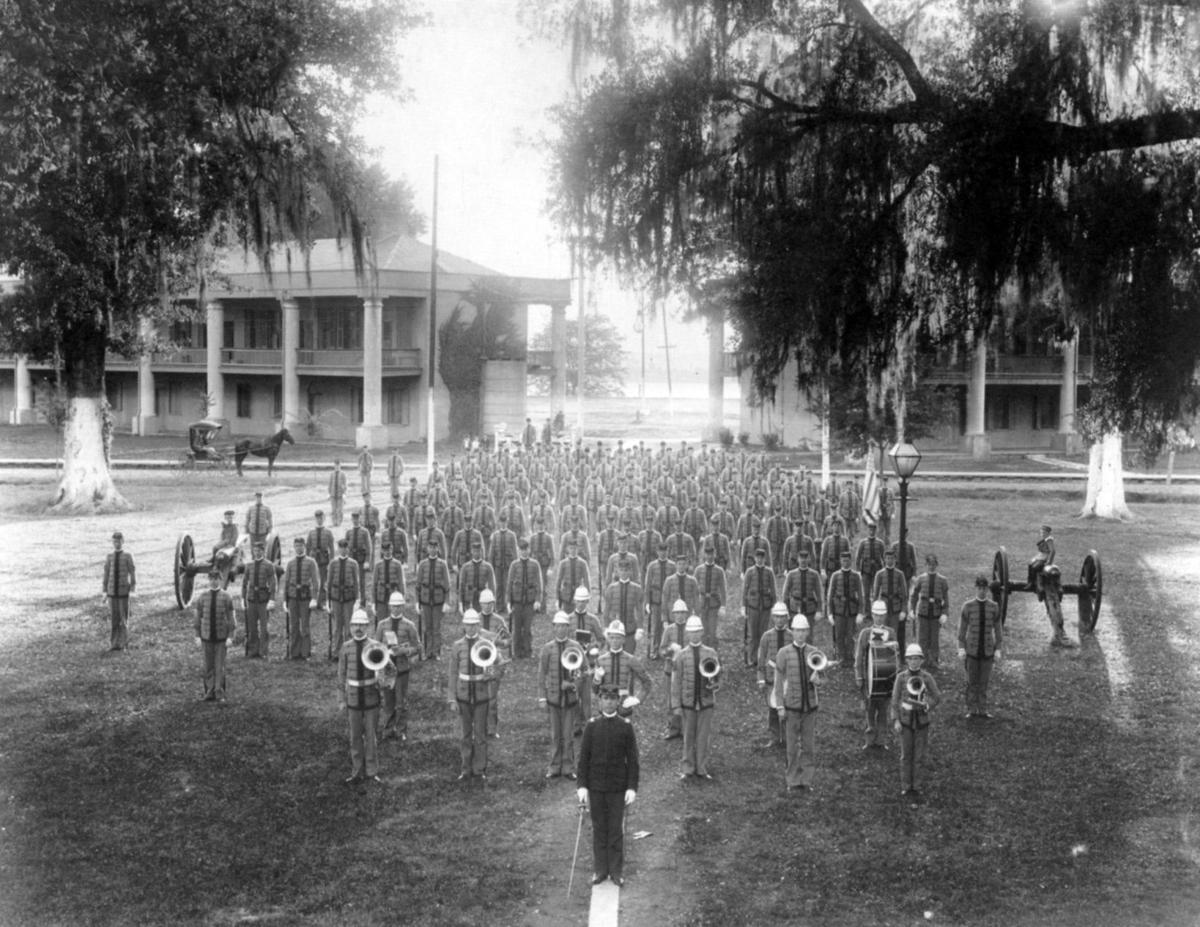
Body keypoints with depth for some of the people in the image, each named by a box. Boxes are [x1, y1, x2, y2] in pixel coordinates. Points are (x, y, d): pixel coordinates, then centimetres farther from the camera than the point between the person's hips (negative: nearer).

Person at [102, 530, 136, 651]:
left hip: (124, 592, -2)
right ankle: (114, 643, 9)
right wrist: (105, 592, 7)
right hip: (112, 591, 2)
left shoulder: (128, 556, -2)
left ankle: (122, 643, 7)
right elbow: (106, 575, 9)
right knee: (114, 618, 3)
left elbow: (132, 573, -1)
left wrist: (132, 591, -6)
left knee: (123, 618, 0)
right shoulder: (109, 557, 5)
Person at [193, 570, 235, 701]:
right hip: (207, 637, 2)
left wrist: (230, 637, -7)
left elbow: (231, 618, -2)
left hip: (221, 637, -2)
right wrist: (197, 636, 2)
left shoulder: (227, 597, -2)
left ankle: (219, 694, 5)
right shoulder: (202, 597, 2)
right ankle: (209, 692, 12)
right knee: (208, 666, 5)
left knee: (220, 666, -1)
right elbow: (198, 618, 6)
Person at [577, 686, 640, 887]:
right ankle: (599, 870, 17)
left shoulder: (626, 727, -2)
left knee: (616, 830, 4)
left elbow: (632, 759, -1)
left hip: (617, 787, -1)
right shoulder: (592, 726, 1)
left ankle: (617, 872, 14)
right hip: (596, 787, 1)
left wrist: (632, 787, -7)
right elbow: (584, 757, 1)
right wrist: (582, 785, -5)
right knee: (598, 829, 7)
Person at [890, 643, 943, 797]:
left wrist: (927, 706, -19)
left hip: (922, 719, 0)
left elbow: (936, 696, 1)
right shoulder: (901, 677, -6)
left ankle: (918, 785, 15)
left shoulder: (927, 677, -5)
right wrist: (895, 720, -10)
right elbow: (895, 699, -3)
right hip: (905, 719, 0)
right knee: (906, 754, 5)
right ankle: (906, 786, 14)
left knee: (919, 754, 5)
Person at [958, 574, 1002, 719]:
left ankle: (982, 710, 13)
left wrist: (998, 650, 2)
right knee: (972, 682, 3)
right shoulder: (968, 606, -3)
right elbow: (962, 629, 0)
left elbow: (998, 629, 6)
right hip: (972, 650, -1)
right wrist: (961, 649, -5)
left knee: (984, 682, 5)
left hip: (987, 651, 1)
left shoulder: (994, 607, 1)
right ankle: (972, 710, 11)